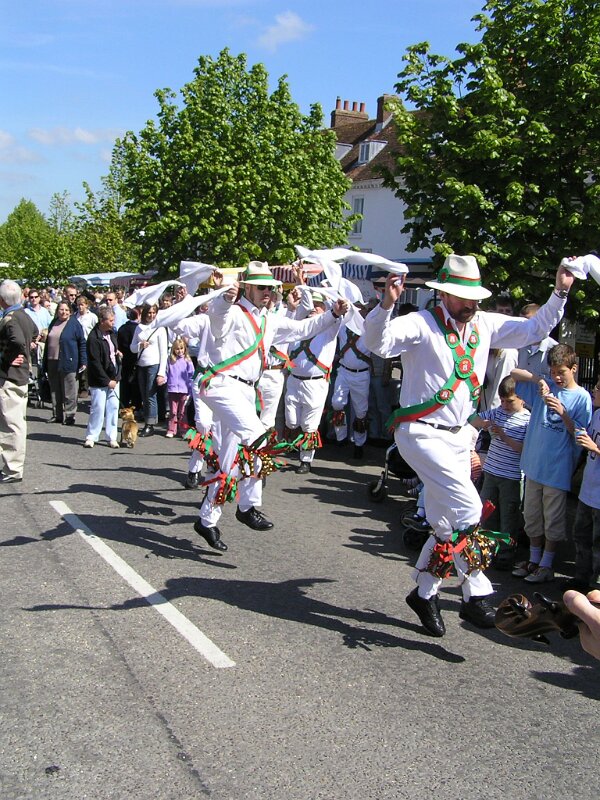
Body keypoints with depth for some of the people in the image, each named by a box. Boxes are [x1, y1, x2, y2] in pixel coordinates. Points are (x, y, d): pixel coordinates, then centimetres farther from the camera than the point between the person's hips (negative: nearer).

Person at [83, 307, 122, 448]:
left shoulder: (112, 334, 8)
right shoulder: (94, 338, -16)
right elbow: (95, 363, -17)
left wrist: (119, 353, 6)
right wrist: (107, 381, -15)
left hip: (113, 378, 7)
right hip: (99, 380, -7)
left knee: (113, 407, 6)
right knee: (98, 408, -4)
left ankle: (112, 437, 13)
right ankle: (91, 437, 9)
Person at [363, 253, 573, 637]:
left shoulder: (485, 324, 6)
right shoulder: (422, 324, -12)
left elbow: (534, 330, 15)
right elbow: (377, 342, -27)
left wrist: (560, 292, 4)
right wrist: (387, 304, -43)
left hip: (458, 436, 7)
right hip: (422, 433, -7)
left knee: (449, 524, 13)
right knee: (468, 509, -18)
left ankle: (425, 592, 30)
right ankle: (477, 595, -5)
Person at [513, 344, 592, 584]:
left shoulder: (582, 397, -6)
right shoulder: (545, 387, 5)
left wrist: (562, 413, -22)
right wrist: (537, 380, -12)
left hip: (558, 469, -5)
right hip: (534, 464, 5)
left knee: (553, 521, 6)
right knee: (532, 516, 15)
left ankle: (546, 565, 19)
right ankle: (534, 560, 30)